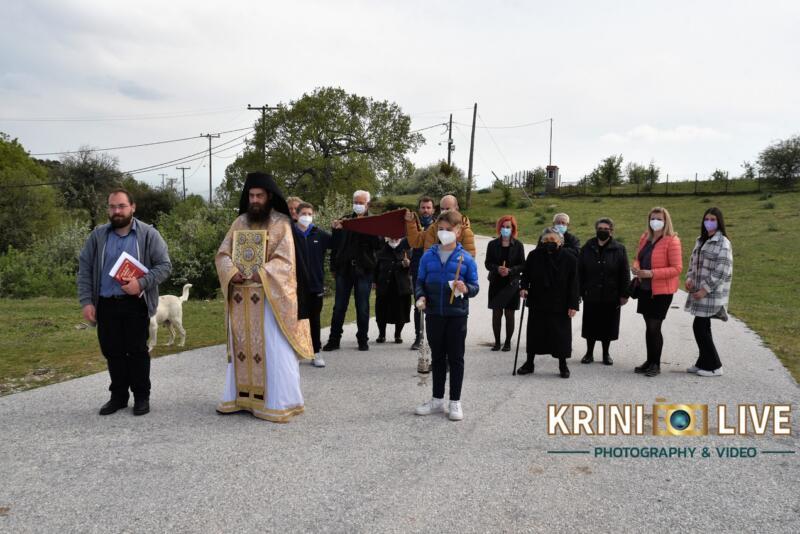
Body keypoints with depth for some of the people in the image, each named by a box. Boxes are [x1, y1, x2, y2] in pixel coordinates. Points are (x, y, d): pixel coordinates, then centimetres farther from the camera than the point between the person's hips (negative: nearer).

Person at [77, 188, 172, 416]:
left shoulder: (148, 234, -1)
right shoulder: (98, 235, 7)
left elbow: (164, 265, -4)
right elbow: (84, 269, 7)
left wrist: (142, 283, -18)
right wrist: (86, 301, -2)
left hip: (135, 304, -3)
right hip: (106, 304, 3)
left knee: (137, 351, 3)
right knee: (112, 352, 10)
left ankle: (142, 397, 15)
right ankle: (118, 396, 24)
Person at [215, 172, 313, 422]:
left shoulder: (281, 224, -4)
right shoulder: (239, 222, 11)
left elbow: (284, 261, -12)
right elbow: (222, 254, 8)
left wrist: (258, 275, -21)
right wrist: (232, 272, -11)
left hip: (269, 297, -5)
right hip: (240, 297, 5)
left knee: (274, 351, -3)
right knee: (241, 347, 12)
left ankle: (279, 403, 4)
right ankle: (240, 397, 23)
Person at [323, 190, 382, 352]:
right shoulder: (345, 220, 10)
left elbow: (378, 245, -7)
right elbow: (336, 244, 10)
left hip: (364, 269, -1)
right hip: (344, 268, 2)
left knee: (362, 308, 4)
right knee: (339, 306, 5)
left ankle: (363, 340, 16)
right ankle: (334, 340, 13)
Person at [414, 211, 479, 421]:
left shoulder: (466, 258, -3)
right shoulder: (428, 255, 4)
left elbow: (475, 286, -1)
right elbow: (420, 281, 9)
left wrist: (466, 289, -23)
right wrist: (421, 297, -10)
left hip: (457, 315, -3)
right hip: (433, 314, 3)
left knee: (455, 358, 5)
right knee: (437, 358, 13)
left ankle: (455, 402, 15)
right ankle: (437, 400, 24)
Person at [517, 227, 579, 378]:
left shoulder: (569, 258, -6)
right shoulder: (534, 255, -1)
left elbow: (573, 283, -5)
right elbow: (526, 274, 8)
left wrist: (573, 305, -8)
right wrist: (523, 287, -11)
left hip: (560, 304, -2)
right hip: (537, 302, 2)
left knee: (561, 334, 4)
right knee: (534, 332, 10)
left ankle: (563, 365, 20)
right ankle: (529, 363, 23)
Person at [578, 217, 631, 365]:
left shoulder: (619, 249, -1)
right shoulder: (587, 248, 3)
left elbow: (624, 273, -1)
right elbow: (580, 271, 3)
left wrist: (624, 294, -5)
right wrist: (579, 291, -2)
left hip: (611, 296, -1)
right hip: (591, 295, 1)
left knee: (608, 325, 8)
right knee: (591, 324, 8)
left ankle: (606, 353, 23)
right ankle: (589, 352, 21)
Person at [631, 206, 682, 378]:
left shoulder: (672, 241, -12)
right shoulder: (645, 238, 9)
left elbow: (677, 268, -16)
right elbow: (638, 259, 20)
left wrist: (652, 273, -24)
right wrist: (636, 268, -4)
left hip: (661, 291, -6)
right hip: (645, 288, 6)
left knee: (654, 327, -3)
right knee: (649, 326, 12)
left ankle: (656, 364, 11)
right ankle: (650, 361, 23)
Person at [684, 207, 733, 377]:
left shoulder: (722, 242, -12)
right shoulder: (701, 240, 14)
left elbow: (722, 271, -17)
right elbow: (693, 261, 19)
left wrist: (706, 289, -18)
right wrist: (689, 278, 1)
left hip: (711, 294, -8)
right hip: (700, 292, 8)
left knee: (699, 327, -6)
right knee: (703, 328, 13)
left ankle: (714, 366, 5)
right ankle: (704, 363, 23)